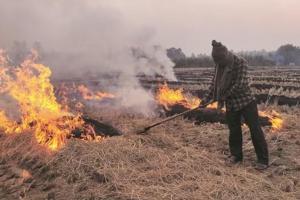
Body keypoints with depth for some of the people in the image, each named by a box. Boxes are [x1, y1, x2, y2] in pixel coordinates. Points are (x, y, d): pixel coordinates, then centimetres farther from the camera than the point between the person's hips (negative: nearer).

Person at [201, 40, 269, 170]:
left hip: (246, 101, -5)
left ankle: (263, 160, 7)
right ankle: (236, 155, 29)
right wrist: (206, 99, 2)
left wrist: (223, 97, -15)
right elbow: (214, 84, 9)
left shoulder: (240, 62, -16)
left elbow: (239, 84, -20)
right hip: (231, 104, 5)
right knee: (234, 130, 12)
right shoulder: (219, 66, 2)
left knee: (255, 129, -2)